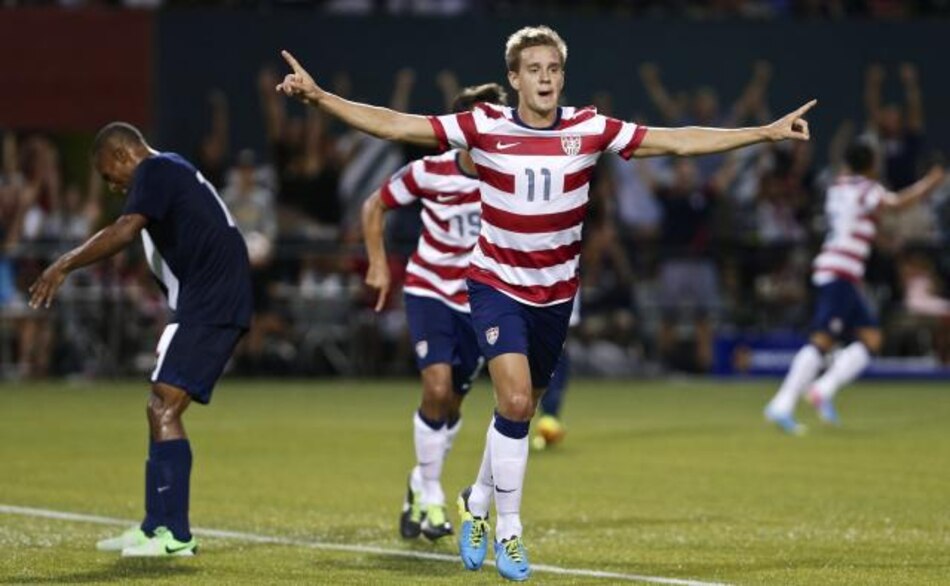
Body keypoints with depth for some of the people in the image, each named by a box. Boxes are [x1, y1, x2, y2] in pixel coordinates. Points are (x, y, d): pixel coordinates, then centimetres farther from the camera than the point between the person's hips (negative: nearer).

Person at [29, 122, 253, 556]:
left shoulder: (155, 171, -6)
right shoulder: (174, 172, 25)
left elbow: (125, 231, -22)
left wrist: (64, 265, -25)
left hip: (207, 305, -10)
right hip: (215, 304, 10)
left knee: (164, 410, -13)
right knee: (160, 410, 13)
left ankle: (174, 535, -16)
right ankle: (156, 528, 17)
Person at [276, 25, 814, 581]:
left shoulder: (590, 129, -8)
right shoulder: (484, 127, -12)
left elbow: (680, 140, -6)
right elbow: (396, 125, -13)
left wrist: (767, 131, -9)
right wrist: (319, 96, -22)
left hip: (556, 292, 3)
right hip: (497, 284, -3)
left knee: (520, 410, 13)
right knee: (515, 400, -19)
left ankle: (478, 502, 39)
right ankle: (509, 530, -5)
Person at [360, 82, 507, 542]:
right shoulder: (428, 173, -14)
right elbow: (375, 206, 2)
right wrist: (378, 264, -3)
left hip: (480, 300, 2)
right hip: (429, 291, -2)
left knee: (452, 402, 7)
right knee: (437, 388, -20)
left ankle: (421, 485, 32)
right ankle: (431, 497, -5)